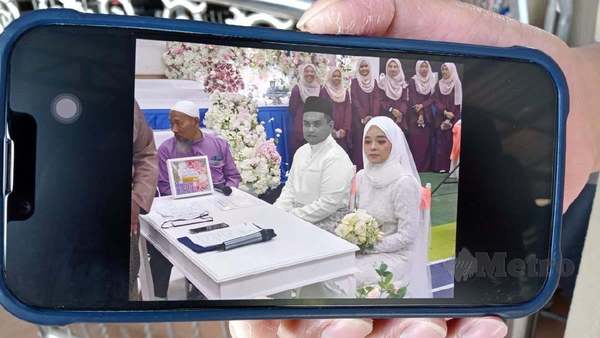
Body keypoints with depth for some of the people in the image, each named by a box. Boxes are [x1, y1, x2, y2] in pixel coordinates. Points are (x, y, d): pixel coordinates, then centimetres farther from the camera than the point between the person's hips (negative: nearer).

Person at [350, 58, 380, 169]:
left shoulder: (374, 81, 13)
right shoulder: (354, 81, 2)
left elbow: (376, 99, 5)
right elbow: (354, 100, -5)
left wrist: (373, 116, -8)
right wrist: (363, 117, -13)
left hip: (372, 118, 3)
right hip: (359, 118, -3)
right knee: (359, 142, -7)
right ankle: (359, 168, -1)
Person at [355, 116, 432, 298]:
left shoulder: (404, 182, -19)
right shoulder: (361, 176, 2)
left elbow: (406, 236, -18)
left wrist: (368, 245, -17)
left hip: (395, 256, -6)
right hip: (364, 252, 6)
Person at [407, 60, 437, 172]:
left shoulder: (433, 81, 9)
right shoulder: (412, 81, 2)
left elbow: (432, 98, 2)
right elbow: (412, 99, -4)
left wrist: (422, 105, -15)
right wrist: (419, 114, -13)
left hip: (427, 115, 2)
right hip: (414, 115, -2)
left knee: (426, 140, 0)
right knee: (414, 140, -7)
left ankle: (425, 167, 5)